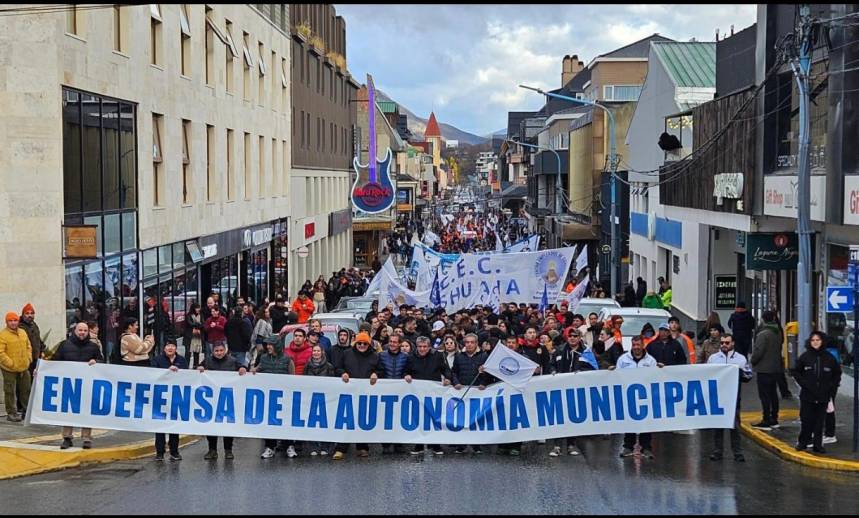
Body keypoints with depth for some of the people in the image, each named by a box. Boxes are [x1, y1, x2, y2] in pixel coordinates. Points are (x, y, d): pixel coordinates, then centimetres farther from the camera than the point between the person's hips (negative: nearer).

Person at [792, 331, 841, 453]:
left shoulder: (829, 358, 2)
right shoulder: (805, 357, -1)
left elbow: (837, 374, 13)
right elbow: (796, 372, 8)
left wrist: (831, 387, 3)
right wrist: (803, 383, -4)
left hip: (823, 397, 1)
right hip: (807, 396, -1)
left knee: (820, 421, 4)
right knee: (806, 420, 0)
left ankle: (818, 445, 11)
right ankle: (802, 442, 14)